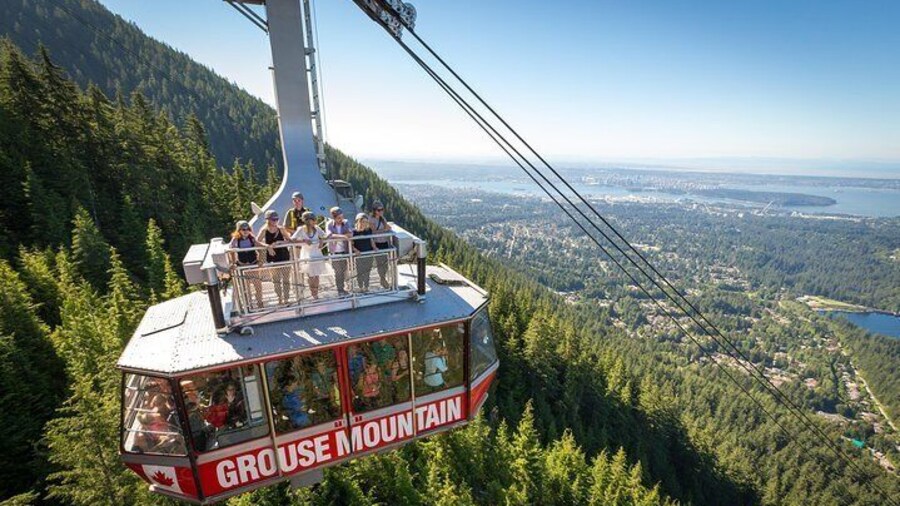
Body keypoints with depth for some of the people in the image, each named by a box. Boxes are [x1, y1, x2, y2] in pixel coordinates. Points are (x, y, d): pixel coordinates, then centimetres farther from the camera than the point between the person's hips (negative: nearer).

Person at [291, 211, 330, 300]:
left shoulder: (317, 229, 1)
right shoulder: (301, 229, -10)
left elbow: (324, 236, 14)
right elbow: (292, 239, -16)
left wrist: (322, 240, -7)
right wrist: (304, 240, -26)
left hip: (317, 255, 4)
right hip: (307, 256, -3)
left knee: (316, 276, 8)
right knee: (311, 277, -1)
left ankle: (316, 295, 21)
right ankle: (314, 296, 9)